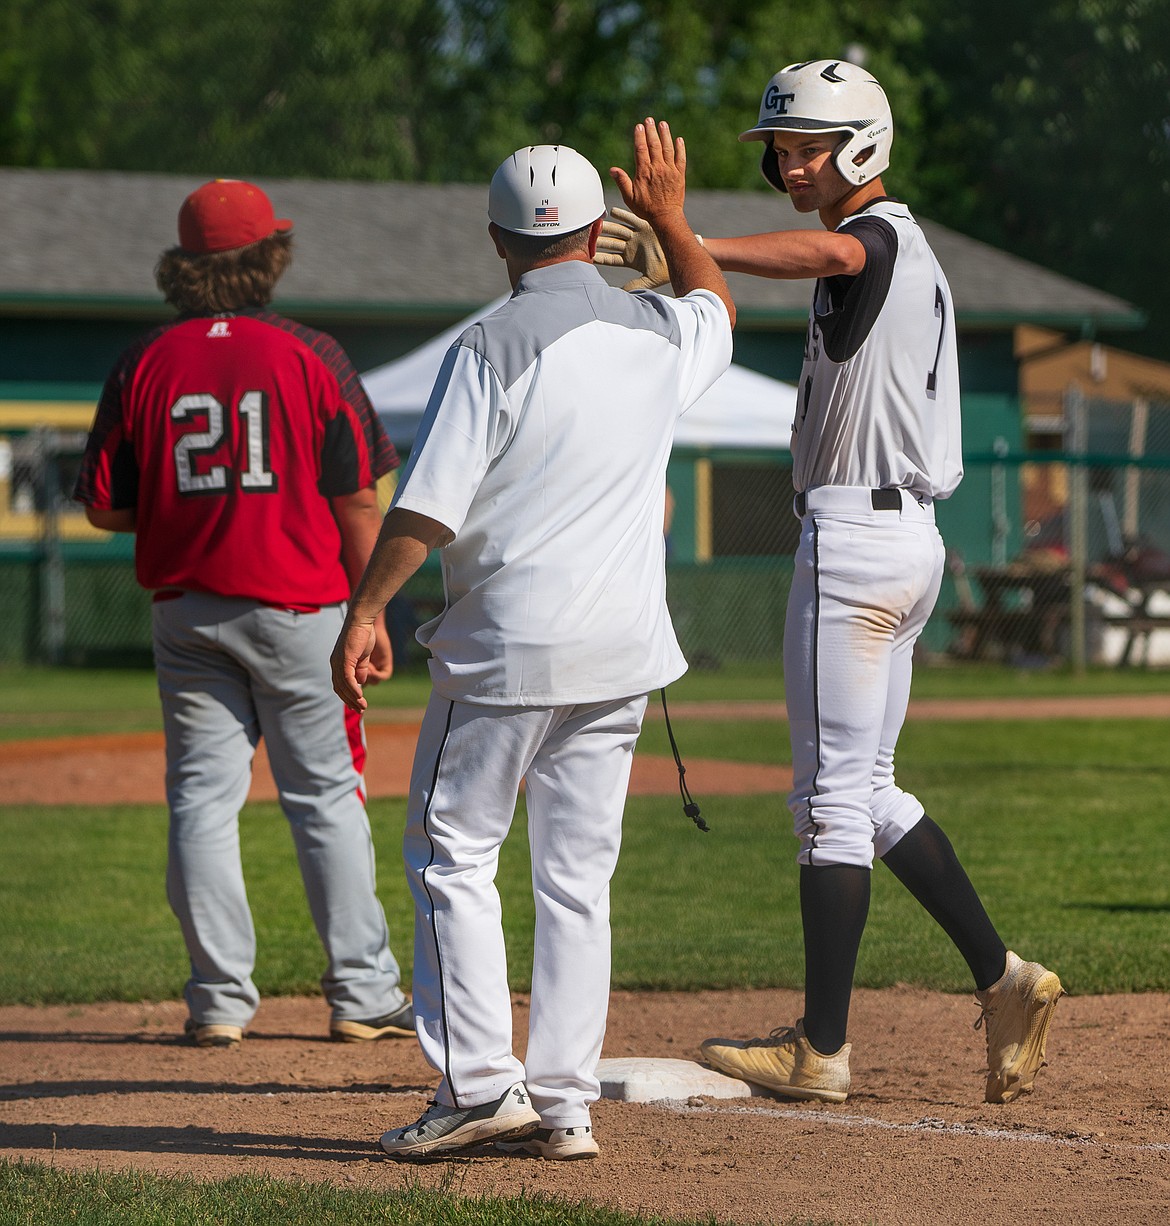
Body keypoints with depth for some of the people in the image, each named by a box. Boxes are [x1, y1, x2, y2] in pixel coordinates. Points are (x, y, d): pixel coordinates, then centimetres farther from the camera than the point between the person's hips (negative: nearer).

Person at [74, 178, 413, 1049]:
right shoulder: (311, 356, -5)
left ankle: (221, 999, 5)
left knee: (202, 798, 6)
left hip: (186, 611, 2)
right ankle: (362, 993, 6)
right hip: (299, 605, -2)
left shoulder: (144, 364, 1)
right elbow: (356, 501, -7)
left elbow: (105, 505, 2)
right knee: (327, 797, 4)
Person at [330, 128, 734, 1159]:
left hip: (507, 643, -5)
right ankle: (564, 1104, 6)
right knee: (577, 874, 8)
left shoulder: (494, 347, -11)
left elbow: (428, 505, -15)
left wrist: (364, 611, -9)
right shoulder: (661, 335, 6)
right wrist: (669, 217, 43)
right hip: (622, 648, 5)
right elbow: (717, 305, 32)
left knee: (452, 853, 4)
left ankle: (480, 1083, -4)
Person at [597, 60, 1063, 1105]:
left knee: (834, 795, -6)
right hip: (908, 536, 10)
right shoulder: (909, 255, 20)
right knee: (867, 789, 16)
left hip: (855, 534, -10)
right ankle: (1002, 978, 12)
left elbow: (824, 251, -37)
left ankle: (821, 1051, -4)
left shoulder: (879, 234, -12)